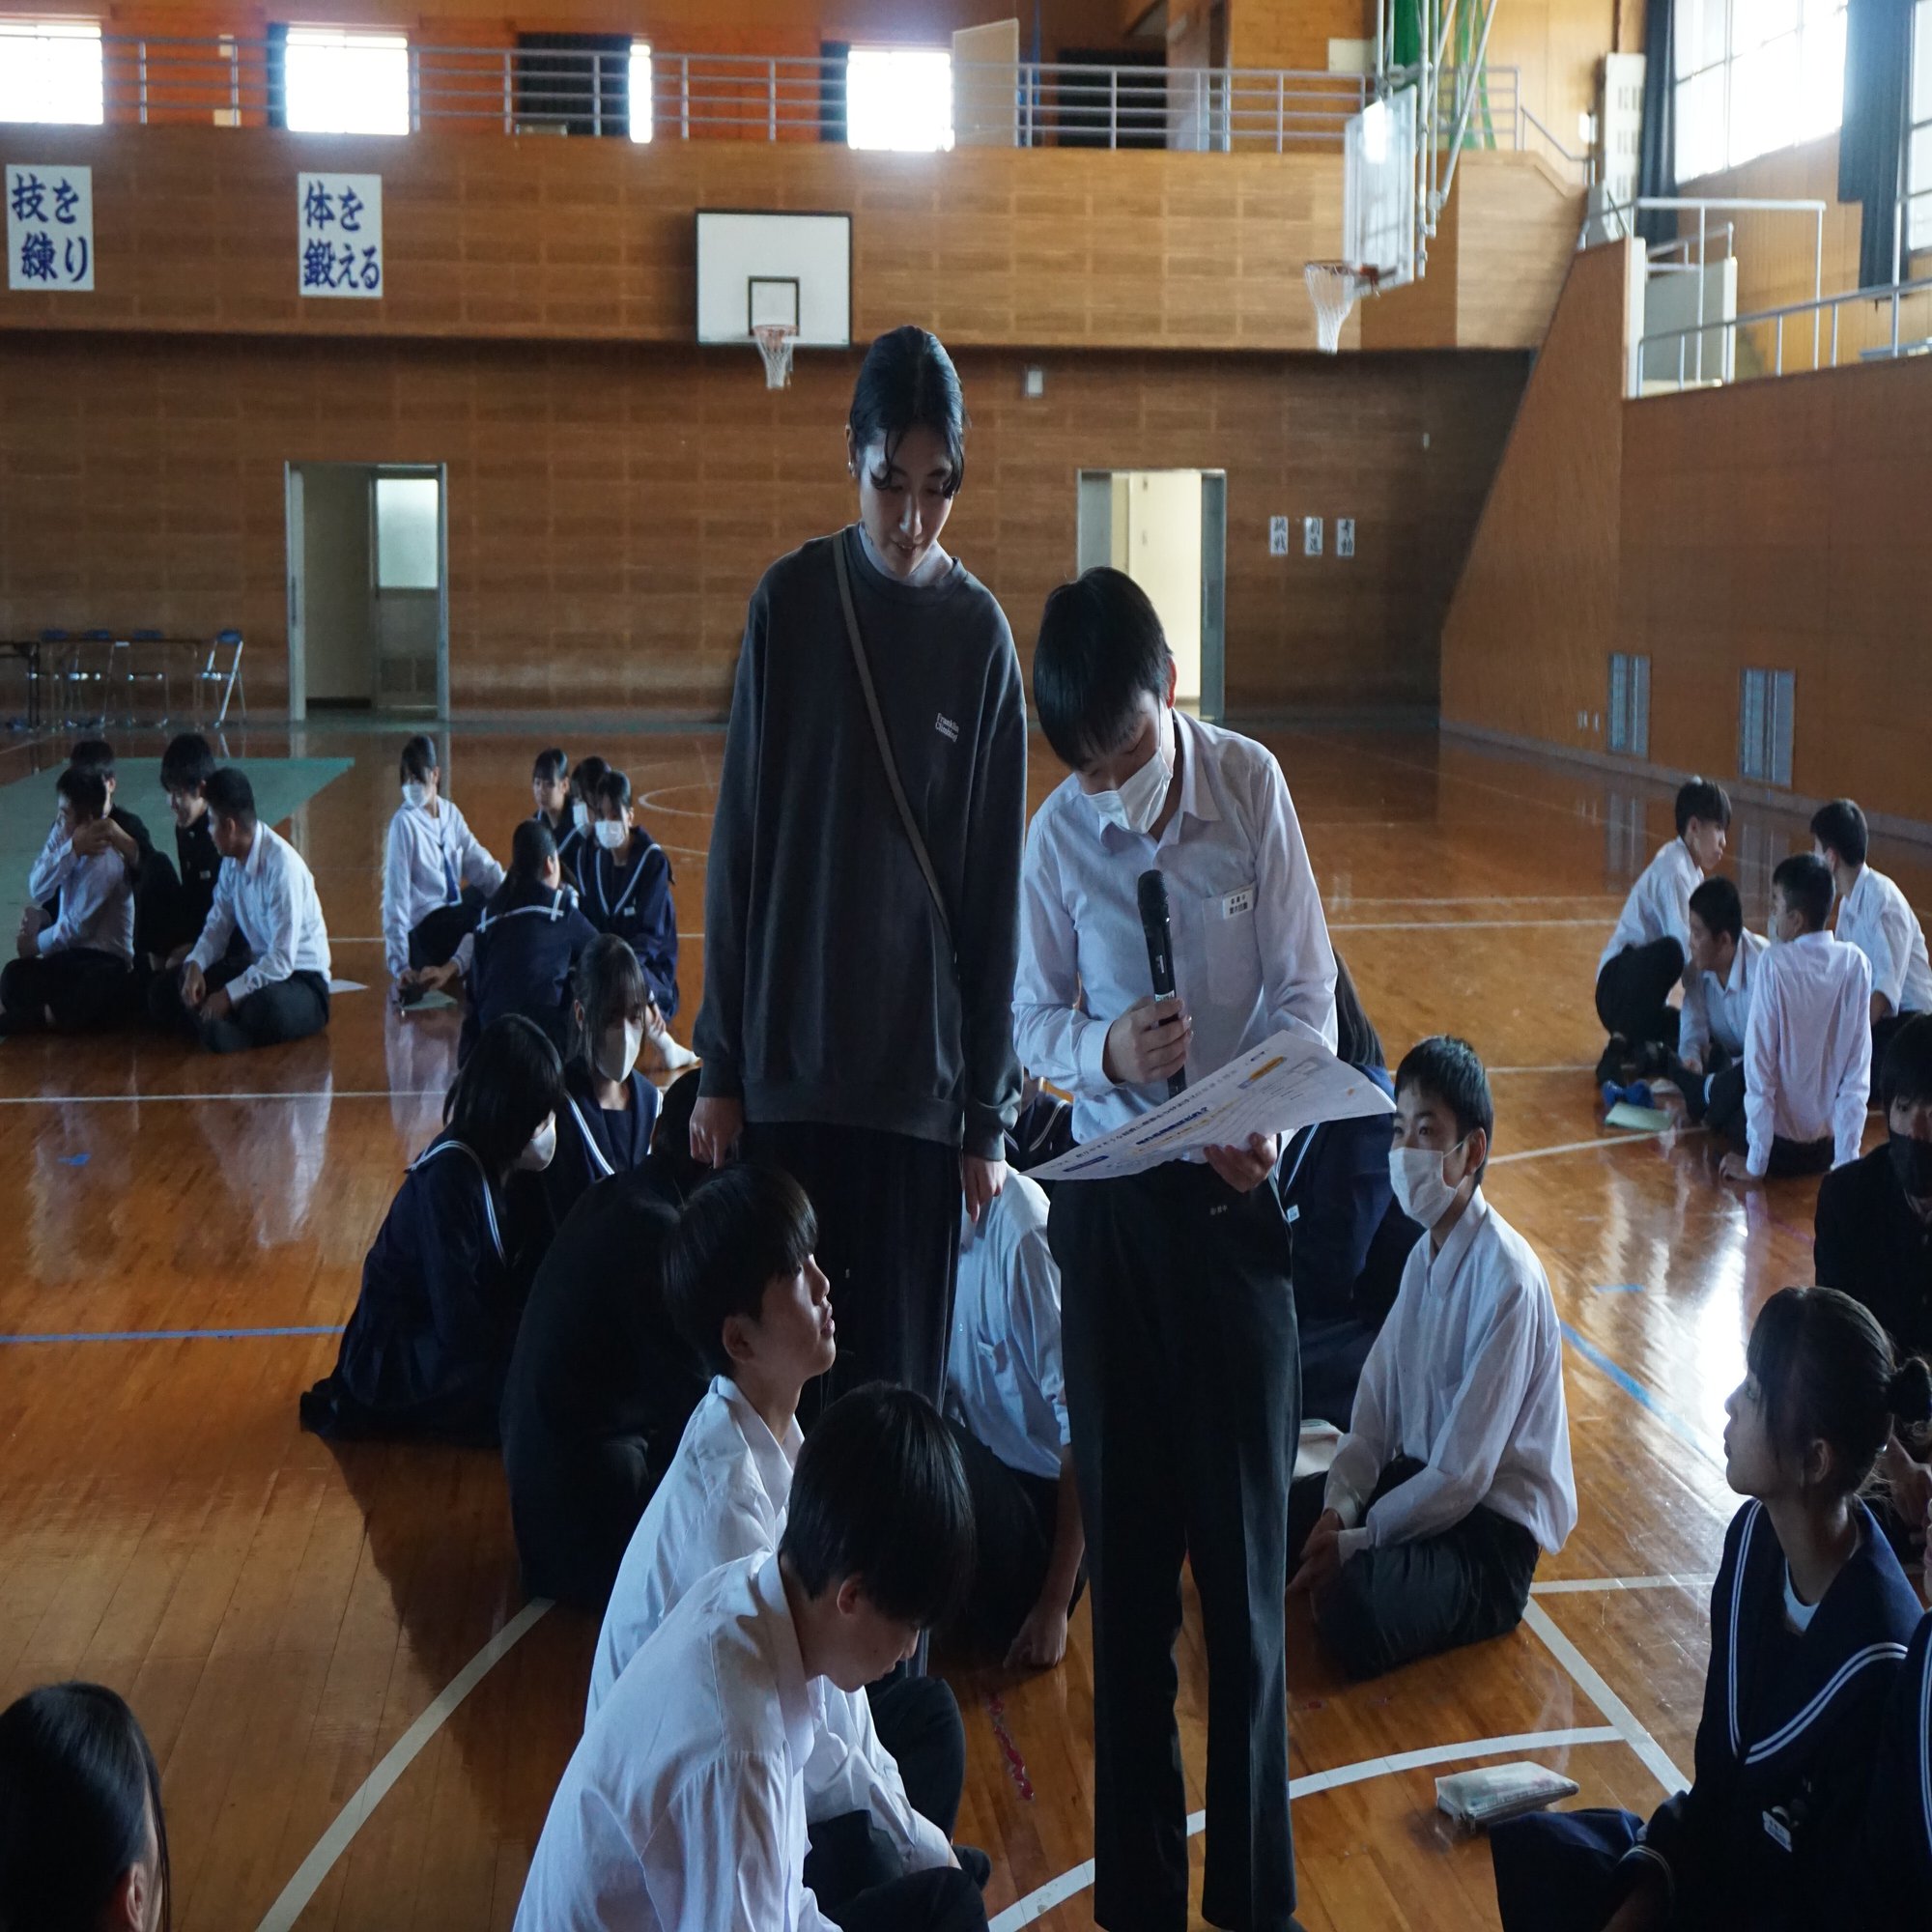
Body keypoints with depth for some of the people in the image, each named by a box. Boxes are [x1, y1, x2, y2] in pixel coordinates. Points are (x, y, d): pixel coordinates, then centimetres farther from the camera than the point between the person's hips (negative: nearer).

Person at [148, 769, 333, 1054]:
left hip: (301, 979, -8)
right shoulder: (231, 860, -3)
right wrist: (195, 965, -15)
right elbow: (218, 924, 5)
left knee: (263, 1008, -41)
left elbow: (282, 960, -27)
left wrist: (228, 995, -27)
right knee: (163, 992, -4)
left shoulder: (282, 865, -26)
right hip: (256, 965, 8)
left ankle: (218, 1029, -13)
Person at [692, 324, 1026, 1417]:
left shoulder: (980, 633, -2)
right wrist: (720, 1063, 1)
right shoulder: (790, 603, -1)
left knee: (902, 1368, 6)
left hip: (923, 1068, 0)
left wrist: (989, 1111, 1)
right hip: (787, 1055, 0)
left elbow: (996, 888, 1)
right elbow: (739, 844, 2)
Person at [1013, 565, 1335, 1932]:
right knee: (1125, 1543, 7)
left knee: (1244, 1543, 2)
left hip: (1234, 1196, -2)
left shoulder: (1250, 784, -4)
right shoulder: (1059, 833, 0)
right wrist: (1105, 1048, -17)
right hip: (1108, 1201, 2)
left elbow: (1305, 991, -3)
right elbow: (1034, 1020, 5)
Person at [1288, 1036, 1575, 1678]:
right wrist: (1336, 1510, -13)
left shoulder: (1507, 1279, -23)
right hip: (1415, 1477, 8)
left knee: (1354, 1608, -31)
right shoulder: (1423, 1254, 4)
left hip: (1494, 1525, -8)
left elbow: (1462, 1475, -23)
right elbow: (1375, 1415, 4)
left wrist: (1353, 1543, -19)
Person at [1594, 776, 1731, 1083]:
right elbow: (1686, 951, -25)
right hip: (1617, 985, -9)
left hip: (1644, 990, 9)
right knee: (1669, 951, -39)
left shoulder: (1692, 870, 12)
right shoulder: (1673, 871, -18)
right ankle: (1621, 1045, -26)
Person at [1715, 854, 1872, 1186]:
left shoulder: (1775, 963, -21)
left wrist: (1755, 1163, -13)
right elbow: (1859, 1073, -8)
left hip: (1780, 1146, -3)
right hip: (1828, 1149, 4)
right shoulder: (1855, 963, -10)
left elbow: (1760, 1064, -19)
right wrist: (1846, 1158, -3)